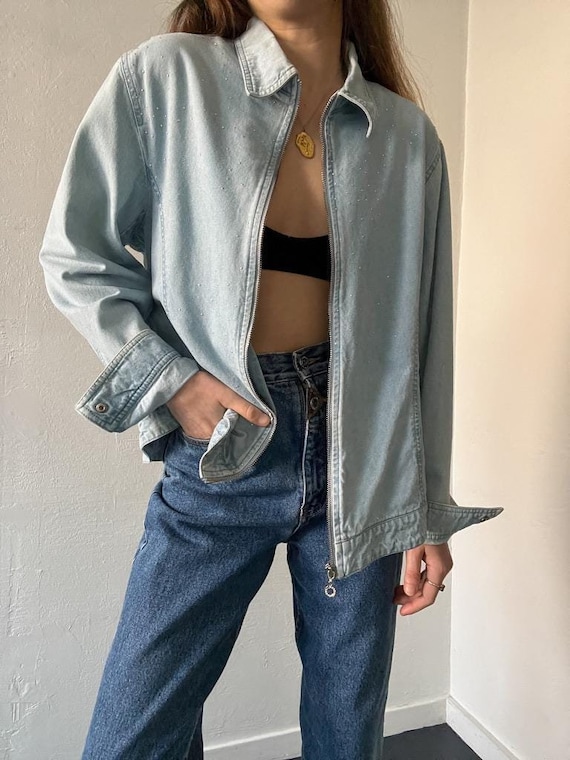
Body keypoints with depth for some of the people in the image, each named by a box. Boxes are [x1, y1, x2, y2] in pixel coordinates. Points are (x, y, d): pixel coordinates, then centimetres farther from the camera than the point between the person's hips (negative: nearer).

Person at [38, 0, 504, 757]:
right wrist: (168, 379, -12)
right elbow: (75, 255, 1)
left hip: (359, 455, 2)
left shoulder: (408, 136, 2)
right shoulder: (165, 77, -4)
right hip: (220, 453, -1)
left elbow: (421, 334, 4)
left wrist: (427, 513, 5)